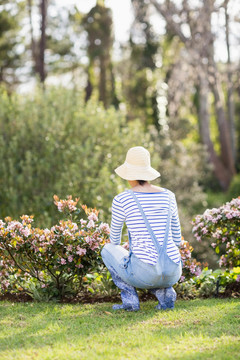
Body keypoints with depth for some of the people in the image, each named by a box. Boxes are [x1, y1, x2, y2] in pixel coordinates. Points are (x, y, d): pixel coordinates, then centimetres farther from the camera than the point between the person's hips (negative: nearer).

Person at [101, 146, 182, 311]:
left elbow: (115, 239, 15)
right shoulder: (168, 196, 10)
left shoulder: (121, 200, -2)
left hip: (144, 272, -4)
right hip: (173, 273, 5)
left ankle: (130, 298, 9)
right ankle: (165, 293, 11)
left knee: (107, 250, 27)